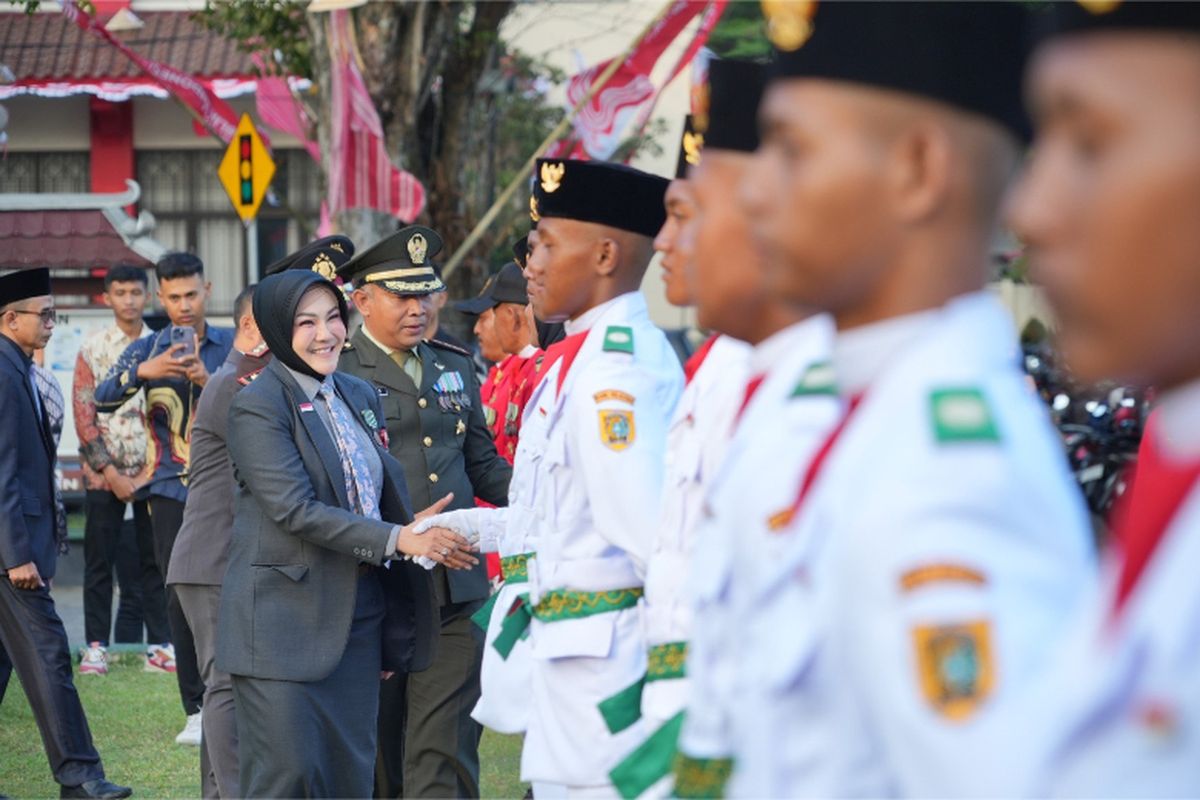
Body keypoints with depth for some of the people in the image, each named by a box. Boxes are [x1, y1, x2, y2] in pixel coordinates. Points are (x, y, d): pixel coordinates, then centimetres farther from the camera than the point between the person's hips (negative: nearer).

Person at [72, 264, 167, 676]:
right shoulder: (92, 349, 2)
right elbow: (83, 417, -1)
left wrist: (150, 470, -4)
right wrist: (111, 472, -8)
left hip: (152, 472, 1)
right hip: (104, 474, 0)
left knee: (155, 560, 3)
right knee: (99, 561, 2)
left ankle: (160, 642, 8)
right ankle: (96, 645, 8)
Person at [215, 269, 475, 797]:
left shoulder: (359, 396, 14)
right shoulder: (257, 406, -10)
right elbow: (296, 509, -18)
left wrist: (422, 528, 2)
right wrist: (398, 539, -23)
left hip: (357, 616, 7)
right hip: (285, 619, -7)